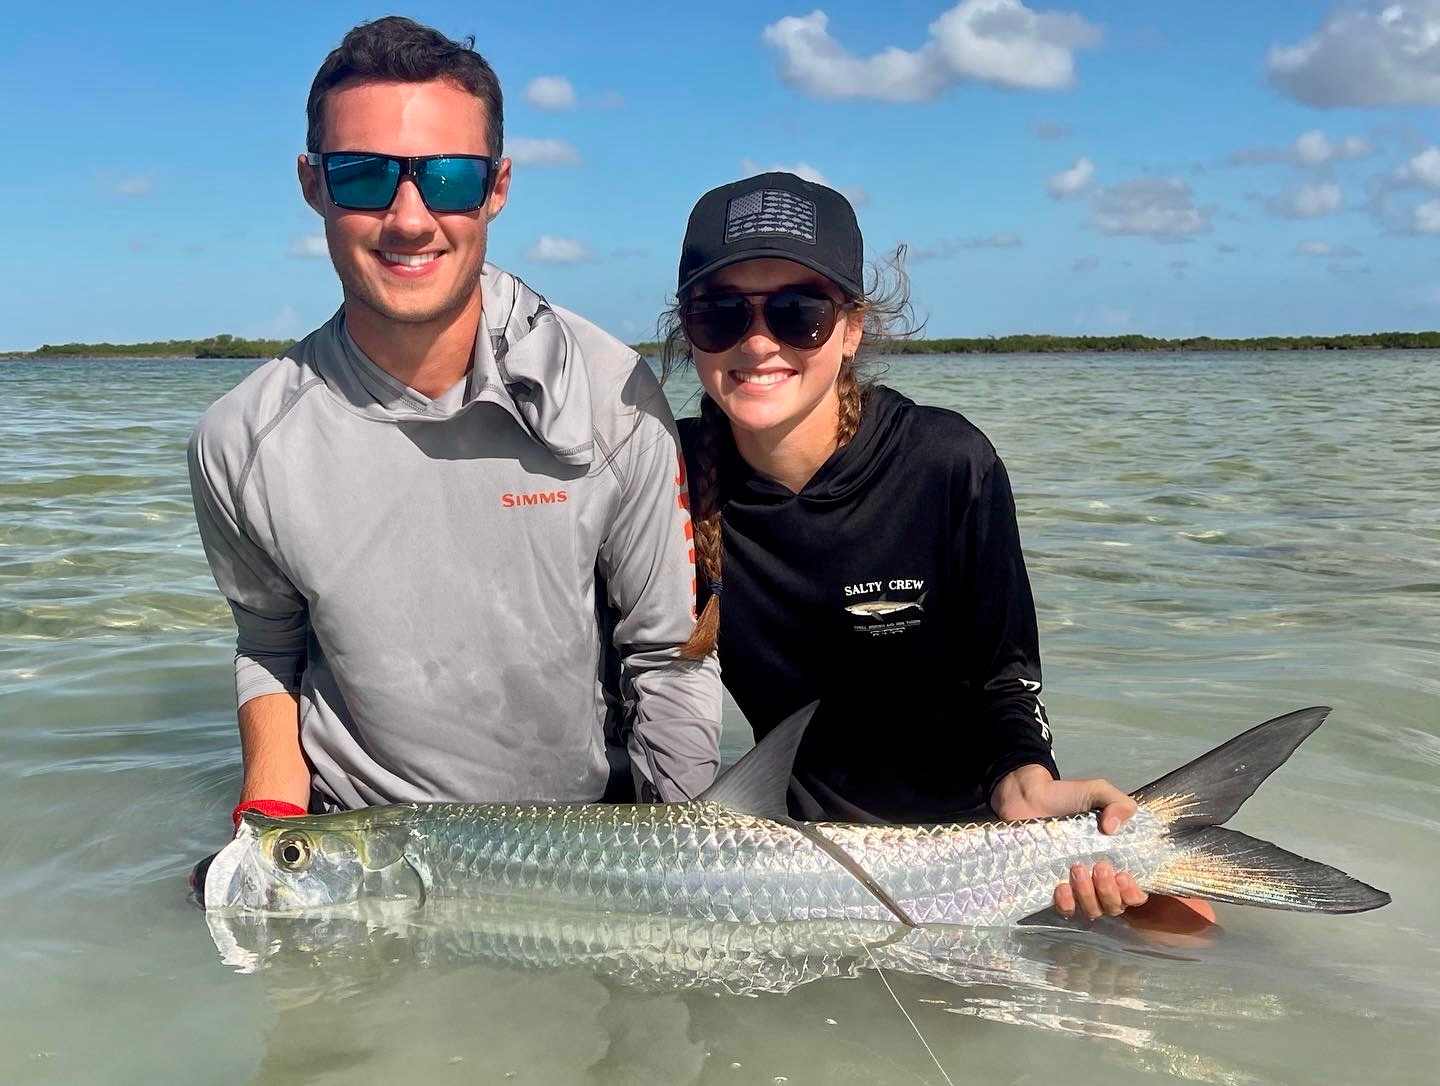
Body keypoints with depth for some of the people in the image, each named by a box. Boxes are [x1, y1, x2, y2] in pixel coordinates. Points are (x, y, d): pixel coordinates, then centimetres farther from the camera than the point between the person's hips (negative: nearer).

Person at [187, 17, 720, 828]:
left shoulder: (613, 398, -15)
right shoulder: (242, 442, -9)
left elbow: (667, 656, -7)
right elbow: (270, 645, 9)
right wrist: (271, 805, -6)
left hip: (589, 830, -2)